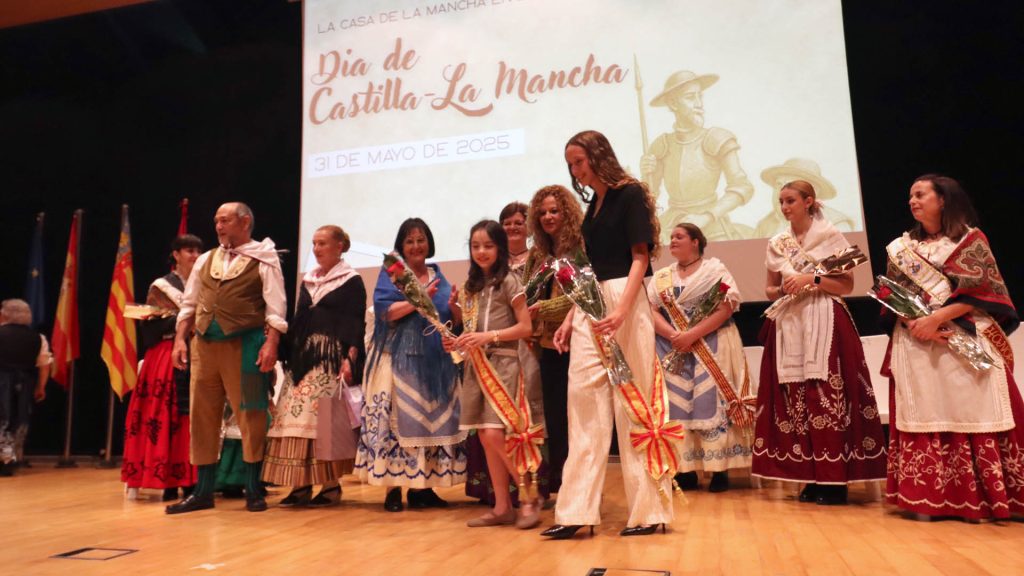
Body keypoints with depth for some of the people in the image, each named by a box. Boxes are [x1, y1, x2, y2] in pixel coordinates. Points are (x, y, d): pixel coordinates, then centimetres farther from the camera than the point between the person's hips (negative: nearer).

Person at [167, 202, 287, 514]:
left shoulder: (264, 260, 0)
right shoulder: (205, 260, 16)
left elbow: (276, 307, -7)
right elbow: (189, 304, 18)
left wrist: (271, 344, -18)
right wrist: (180, 339, 7)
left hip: (244, 345, -5)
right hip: (204, 344, 6)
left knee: (250, 416, 0)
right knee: (203, 416, 9)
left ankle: (254, 490, 11)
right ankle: (202, 491, 20)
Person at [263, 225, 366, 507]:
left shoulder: (351, 281, -2)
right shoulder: (308, 279, 17)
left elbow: (356, 324, -8)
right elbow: (297, 320, 17)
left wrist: (350, 359, -18)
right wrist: (289, 354, 10)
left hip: (331, 357, -6)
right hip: (302, 357, 6)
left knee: (325, 419, -7)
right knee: (296, 419, 2)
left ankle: (331, 485, 3)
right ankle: (302, 484, 8)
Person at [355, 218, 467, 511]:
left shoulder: (438, 276, 17)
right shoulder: (390, 272, 4)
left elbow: (451, 318, 15)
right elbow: (385, 311, -10)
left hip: (435, 360, 4)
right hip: (399, 358, -4)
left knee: (433, 419, 3)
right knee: (396, 419, -6)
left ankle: (423, 486, 11)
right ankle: (393, 487, 0)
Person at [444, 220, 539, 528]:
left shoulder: (509, 281, -4)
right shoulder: (470, 286, 15)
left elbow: (526, 327, -9)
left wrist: (488, 336, -18)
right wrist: (458, 343, 0)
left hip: (502, 363, -6)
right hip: (475, 365, 6)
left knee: (494, 434, -15)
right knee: (485, 437, 5)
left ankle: (529, 498, 0)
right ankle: (502, 506, 14)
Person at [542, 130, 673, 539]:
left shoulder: (630, 194, -2)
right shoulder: (593, 206, 18)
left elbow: (640, 257, -11)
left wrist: (621, 310, -24)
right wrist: (570, 318, 12)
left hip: (624, 303, -7)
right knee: (584, 403, 2)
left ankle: (648, 509, 8)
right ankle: (577, 510, 5)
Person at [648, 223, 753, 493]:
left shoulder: (716, 269, 3)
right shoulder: (661, 277, 15)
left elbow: (726, 308, -9)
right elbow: (651, 311, 3)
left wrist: (691, 335, -17)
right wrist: (673, 335, -15)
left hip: (711, 349, -3)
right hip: (673, 350, 4)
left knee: (712, 404, -7)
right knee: (677, 405, -1)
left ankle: (720, 470, -1)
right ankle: (686, 470, 4)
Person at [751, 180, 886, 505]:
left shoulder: (830, 236, 1)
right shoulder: (776, 244, 13)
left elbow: (847, 285, -2)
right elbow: (770, 290, 17)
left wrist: (812, 279, -14)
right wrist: (781, 290, -4)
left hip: (825, 324, -4)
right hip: (789, 326, 4)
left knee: (827, 398, -9)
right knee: (795, 400, 0)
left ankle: (834, 480, -2)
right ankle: (812, 477, 8)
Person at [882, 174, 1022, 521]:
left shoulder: (972, 240, 5)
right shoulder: (901, 247, 15)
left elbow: (981, 291, -4)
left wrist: (936, 318, -16)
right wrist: (916, 324, -12)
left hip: (967, 342, -2)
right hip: (917, 346, 3)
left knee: (972, 415, -6)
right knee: (925, 416, -1)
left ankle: (985, 497, 0)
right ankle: (930, 498, 1)